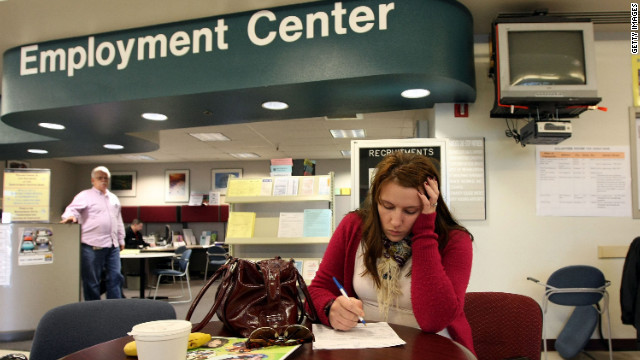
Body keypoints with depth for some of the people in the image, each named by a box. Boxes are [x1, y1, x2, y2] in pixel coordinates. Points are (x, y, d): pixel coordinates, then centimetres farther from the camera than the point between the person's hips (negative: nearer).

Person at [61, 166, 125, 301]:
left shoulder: (114, 198, 19)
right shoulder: (85, 195, 0)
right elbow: (72, 208, -14)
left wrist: (121, 239, 22)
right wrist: (70, 216, -36)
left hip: (113, 245, 6)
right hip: (93, 245, -6)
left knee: (115, 277, 6)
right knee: (92, 281, 2)